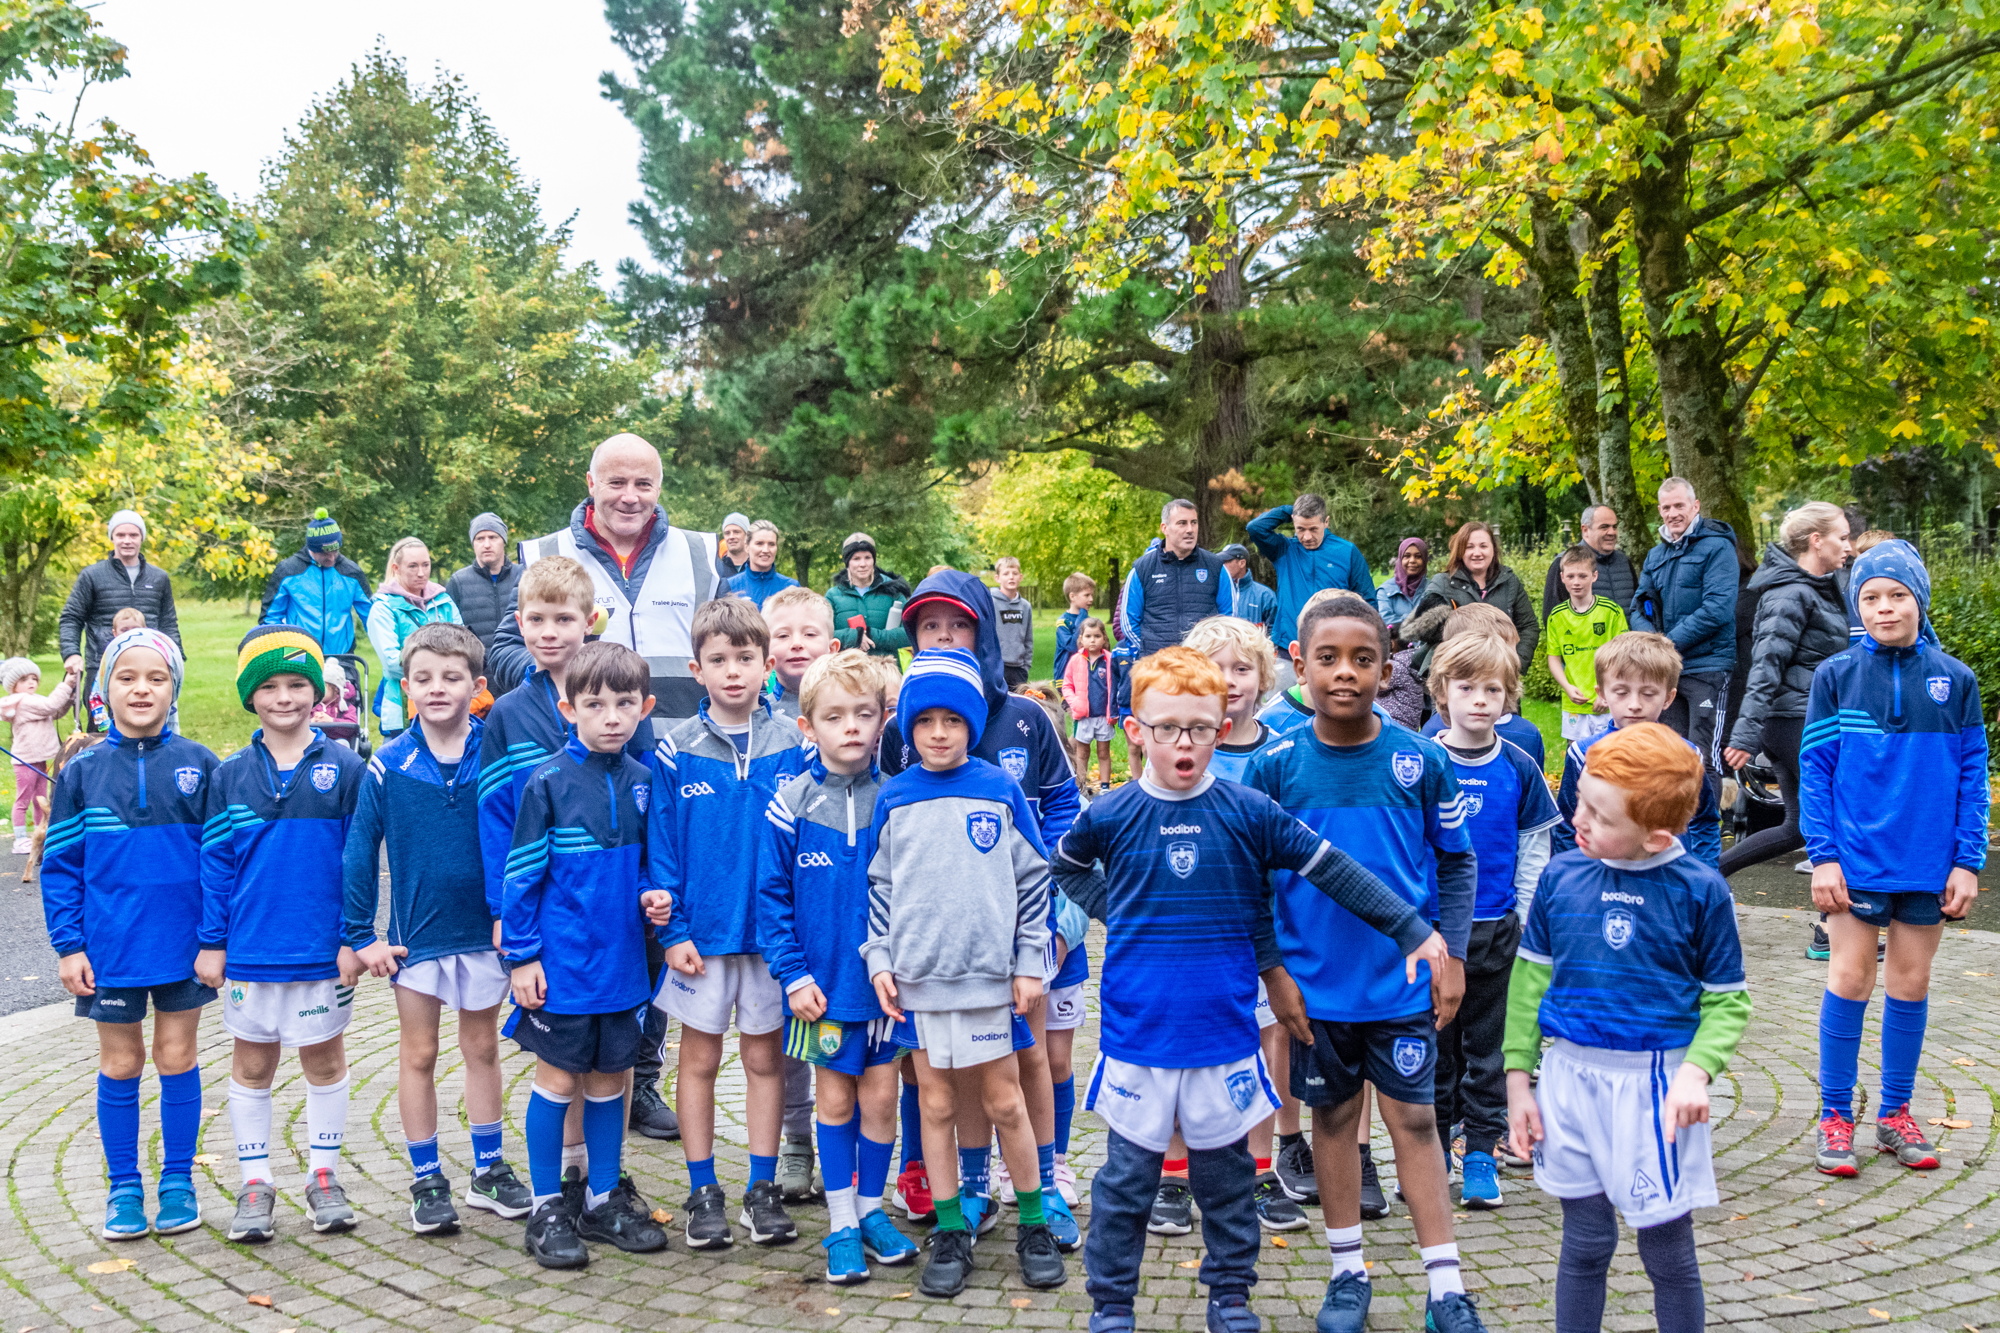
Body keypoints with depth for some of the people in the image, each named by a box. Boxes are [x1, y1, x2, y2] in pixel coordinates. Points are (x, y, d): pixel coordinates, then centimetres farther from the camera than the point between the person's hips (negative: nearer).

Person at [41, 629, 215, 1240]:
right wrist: (68, 945, -4)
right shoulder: (82, 772, -2)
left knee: (177, 1058, 9)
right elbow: (60, 864, 1)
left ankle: (178, 1182, 21)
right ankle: (124, 1188, 22)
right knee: (120, 1064, 10)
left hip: (183, 946, 0)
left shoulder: (199, 766, -3)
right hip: (111, 949, 1)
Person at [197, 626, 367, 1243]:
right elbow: (215, 862, 3)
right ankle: (255, 1184, 22)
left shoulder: (344, 769, -5)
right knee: (252, 1066, 10)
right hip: (250, 950, 2)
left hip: (323, 950, -1)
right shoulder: (231, 775, 1)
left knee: (325, 1060, 11)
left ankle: (324, 1176, 25)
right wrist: (212, 941, 0)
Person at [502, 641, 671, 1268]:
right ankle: (547, 1208, 17)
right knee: (558, 1080, 5)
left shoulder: (639, 781, 4)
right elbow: (522, 871, -8)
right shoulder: (550, 781, -10)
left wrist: (650, 894, -3)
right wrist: (522, 954, -10)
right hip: (562, 962, -4)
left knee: (609, 1080, 13)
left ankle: (605, 1199, 26)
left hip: (621, 960, 4)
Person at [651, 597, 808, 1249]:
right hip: (703, 931, -1)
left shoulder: (793, 745, -2)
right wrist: (673, 929, -8)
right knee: (700, 1058, 9)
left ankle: (763, 1187, 21)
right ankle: (703, 1190, 20)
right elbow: (660, 846, -2)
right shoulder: (677, 750, -5)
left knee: (765, 1057, 10)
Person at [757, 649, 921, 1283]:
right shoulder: (792, 803, -8)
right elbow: (771, 893, -4)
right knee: (834, 1098, 10)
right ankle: (842, 1223, 22)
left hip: (887, 981, 1)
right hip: (821, 982, -1)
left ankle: (872, 1208, 27)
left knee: (880, 1096, 8)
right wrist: (792, 972, -9)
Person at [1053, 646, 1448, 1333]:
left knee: (1226, 1172, 14)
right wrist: (1116, 915, 4)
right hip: (1138, 1035, 0)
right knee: (1127, 1175, 8)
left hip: (1226, 1031, 1)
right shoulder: (1110, 817, -4)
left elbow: (1334, 871, 1)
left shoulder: (1249, 813, -4)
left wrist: (1413, 931, 0)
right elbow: (1067, 866, 17)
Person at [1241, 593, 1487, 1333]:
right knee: (1333, 1116, 13)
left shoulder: (1421, 761, -7)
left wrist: (1451, 953, -2)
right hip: (1315, 984, 1)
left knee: (1414, 1120, 5)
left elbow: (1457, 862, 3)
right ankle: (1348, 1271, 28)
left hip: (1403, 981, -1)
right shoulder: (1276, 765, -7)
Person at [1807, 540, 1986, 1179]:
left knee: (1911, 983, 11)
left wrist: (1967, 861, -2)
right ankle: (1835, 1117, 11)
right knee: (1850, 977, 1)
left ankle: (1896, 1113, 23)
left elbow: (1972, 774, 3)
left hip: (1928, 859, 2)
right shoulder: (1836, 675, -4)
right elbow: (1815, 768, -3)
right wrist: (1823, 856, -9)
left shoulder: (1955, 680, 0)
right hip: (1856, 856, -2)